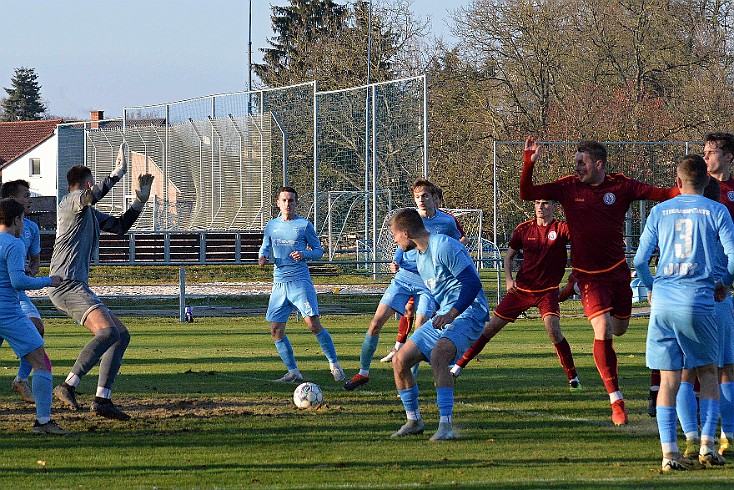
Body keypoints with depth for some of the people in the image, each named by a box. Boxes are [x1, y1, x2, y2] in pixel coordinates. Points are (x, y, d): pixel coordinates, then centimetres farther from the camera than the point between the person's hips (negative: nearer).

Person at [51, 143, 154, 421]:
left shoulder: (90, 213, 25)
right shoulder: (74, 200, -3)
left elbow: (119, 226, 34)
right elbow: (90, 197, -28)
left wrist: (140, 200, 25)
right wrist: (117, 174, -24)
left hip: (78, 287, 10)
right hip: (66, 283, -10)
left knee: (121, 335, 9)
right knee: (107, 331, -27)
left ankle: (102, 400, 3)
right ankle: (68, 387, -32)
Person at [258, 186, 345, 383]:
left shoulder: (304, 225, -1)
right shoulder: (272, 226, 11)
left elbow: (318, 251, 4)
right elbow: (265, 248, 18)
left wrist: (304, 254, -16)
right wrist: (263, 257, -5)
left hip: (300, 281, -5)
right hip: (279, 283, 5)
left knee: (313, 324, -15)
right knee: (276, 330, 1)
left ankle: (334, 365, -3)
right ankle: (293, 372, 10)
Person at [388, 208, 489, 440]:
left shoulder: (444, 247, -17)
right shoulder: (421, 256, 14)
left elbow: (473, 283, -23)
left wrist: (451, 314, -31)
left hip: (468, 314, -10)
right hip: (443, 315, 10)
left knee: (437, 355, -35)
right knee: (400, 360, 3)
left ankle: (446, 425, -37)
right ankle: (413, 421, 19)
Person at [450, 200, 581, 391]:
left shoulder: (561, 228, -6)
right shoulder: (524, 229, 2)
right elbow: (509, 255, 13)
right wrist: (508, 278, -2)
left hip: (547, 290, -3)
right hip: (521, 288, 3)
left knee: (553, 330, -25)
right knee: (490, 328, 3)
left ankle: (573, 378, -9)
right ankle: (458, 366, 16)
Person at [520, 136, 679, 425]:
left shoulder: (621, 186, -3)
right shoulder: (568, 187, -4)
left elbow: (660, 194, -7)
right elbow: (527, 194, -4)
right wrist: (528, 165, -20)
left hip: (617, 268, 2)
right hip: (588, 274, -2)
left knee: (619, 328, 14)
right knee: (603, 331, -17)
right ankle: (617, 403, -12)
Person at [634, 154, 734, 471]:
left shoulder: (660, 211, 9)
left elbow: (640, 260, 7)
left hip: (663, 302, 2)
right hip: (699, 301, -2)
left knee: (668, 379, 4)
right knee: (708, 372, 14)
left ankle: (669, 452, -5)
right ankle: (707, 444, 3)